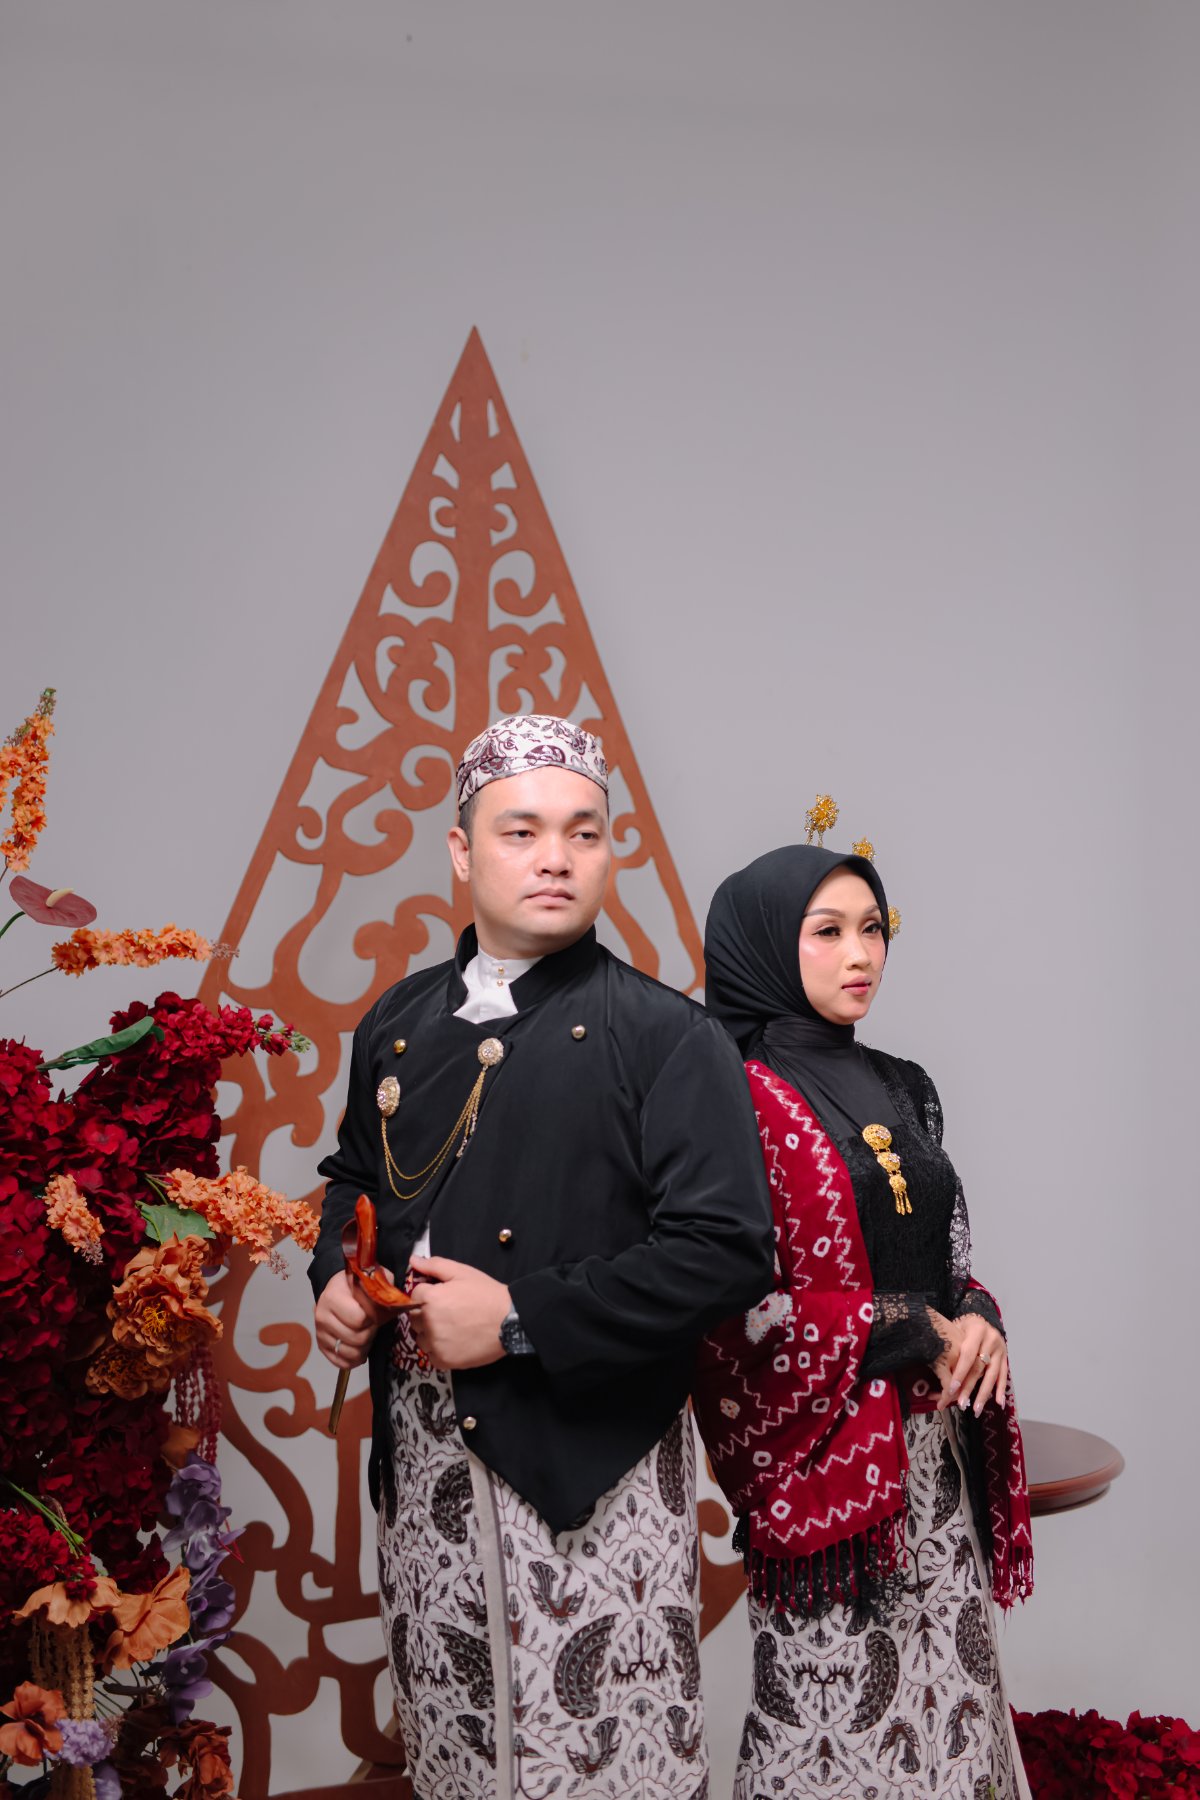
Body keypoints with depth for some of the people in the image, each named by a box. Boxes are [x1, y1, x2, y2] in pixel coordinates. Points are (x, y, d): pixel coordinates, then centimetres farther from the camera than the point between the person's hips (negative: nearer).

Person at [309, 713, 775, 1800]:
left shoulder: (666, 1038, -9)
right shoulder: (399, 1025, 8)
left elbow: (726, 1250, -17)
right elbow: (355, 1173, 25)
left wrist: (522, 1319, -19)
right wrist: (338, 1278, 4)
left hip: (589, 1467, -5)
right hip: (421, 1462, 5)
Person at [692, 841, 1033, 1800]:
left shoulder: (901, 1091, 10)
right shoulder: (739, 1098, -12)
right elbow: (734, 1304, -17)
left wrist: (977, 1320, -5)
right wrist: (907, 1330, -13)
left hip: (934, 1443, 7)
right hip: (823, 1446, -6)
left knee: (944, 1676, 14)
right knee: (840, 1695, 4)